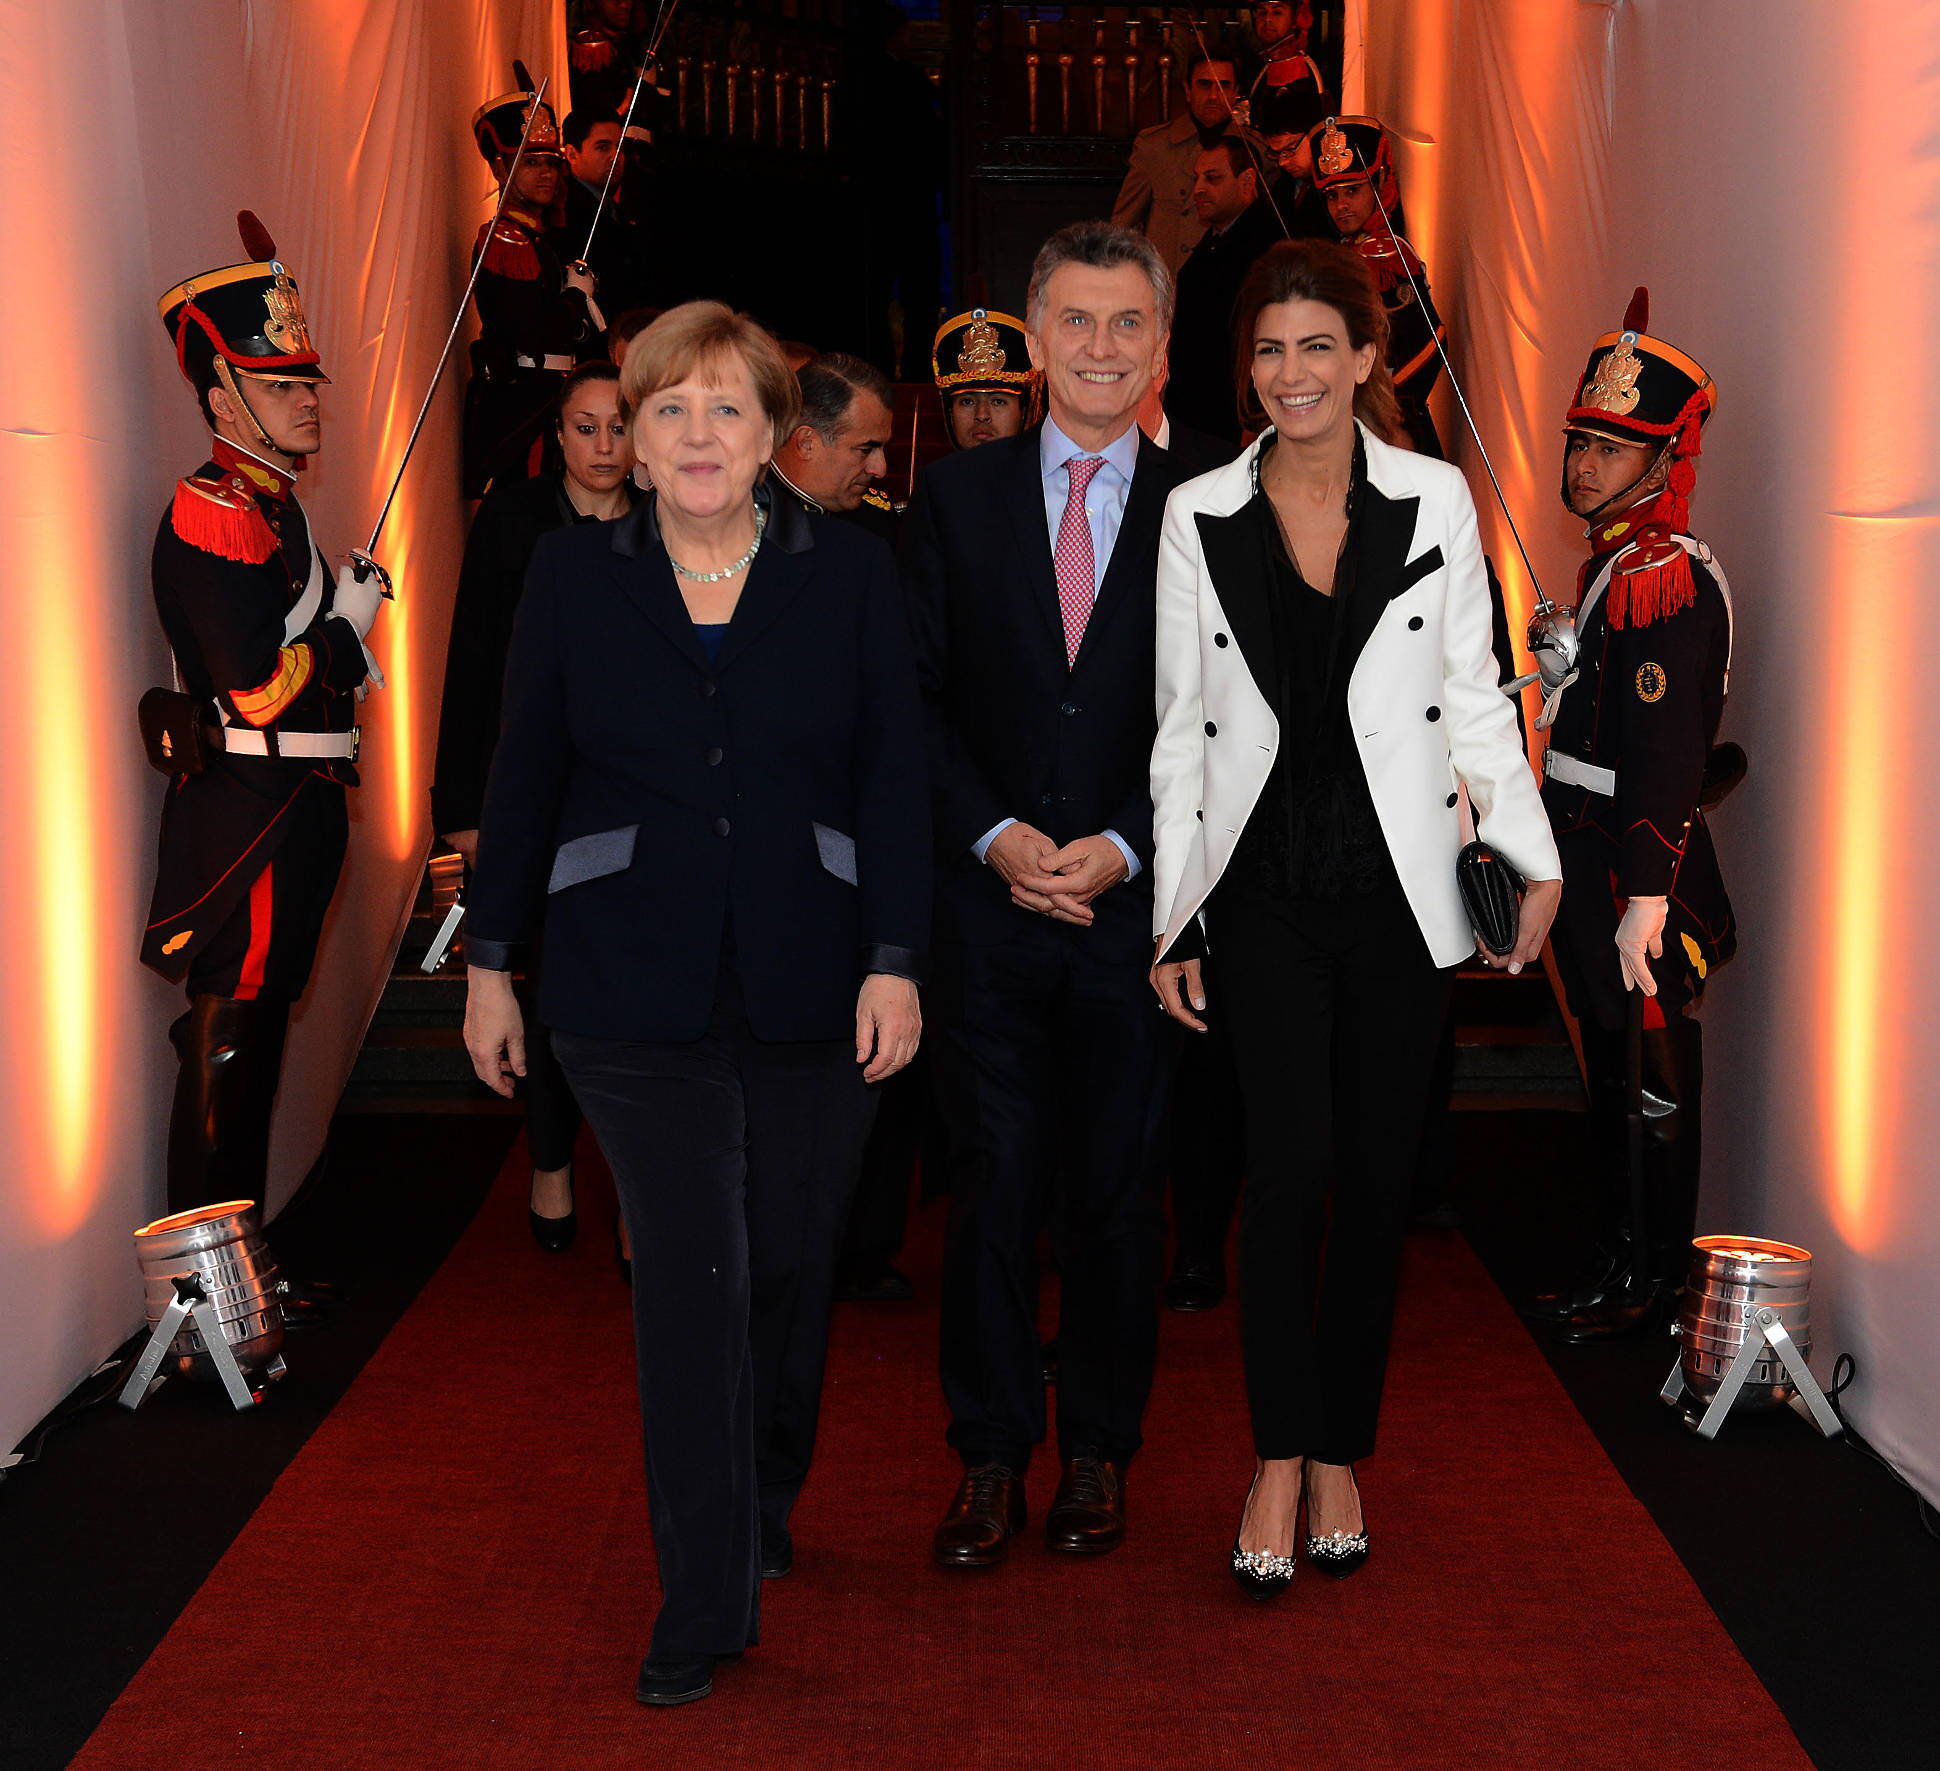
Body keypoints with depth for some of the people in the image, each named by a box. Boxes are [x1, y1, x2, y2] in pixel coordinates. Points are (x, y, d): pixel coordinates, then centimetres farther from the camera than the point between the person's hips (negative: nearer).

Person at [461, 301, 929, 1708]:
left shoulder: (851, 574, 1)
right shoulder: (575, 576, 3)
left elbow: (895, 780, 0)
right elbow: (526, 781, 7)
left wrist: (896, 961, -7)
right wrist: (493, 963, 7)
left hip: (813, 994, 1)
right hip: (634, 995, -1)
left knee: (791, 1263, 9)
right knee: (691, 1273, -5)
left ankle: (764, 1509, 35)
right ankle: (706, 1602, 3)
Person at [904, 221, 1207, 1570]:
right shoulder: (956, 497, 6)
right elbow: (918, 699, 3)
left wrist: (1121, 850, -11)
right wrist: (998, 838, -9)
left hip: (1138, 908, 0)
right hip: (987, 904, 0)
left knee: (1120, 1192, 9)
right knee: (994, 1190, 3)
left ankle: (1101, 1453, 23)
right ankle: (991, 1459, 16)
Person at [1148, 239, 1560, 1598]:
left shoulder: (1436, 501, 3)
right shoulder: (1199, 516, 3)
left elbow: (1472, 694, 6)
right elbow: (1180, 724, 5)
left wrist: (1537, 859, -1)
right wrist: (1171, 914, 3)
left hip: (1401, 886, 1)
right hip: (1262, 887, -1)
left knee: (1379, 1174, 6)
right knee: (1294, 1162, -12)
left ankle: (1339, 1456, 20)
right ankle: (1282, 1460, 0)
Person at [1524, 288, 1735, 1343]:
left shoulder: (1665, 579, -17)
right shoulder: (1614, 564, 15)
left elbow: (1666, 754, -25)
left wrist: (1643, 900, -30)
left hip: (1637, 866, -10)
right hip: (1588, 859, 10)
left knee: (1657, 1074, -1)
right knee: (1607, 1065, 17)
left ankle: (1658, 1287, 9)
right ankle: (1613, 1261, 29)